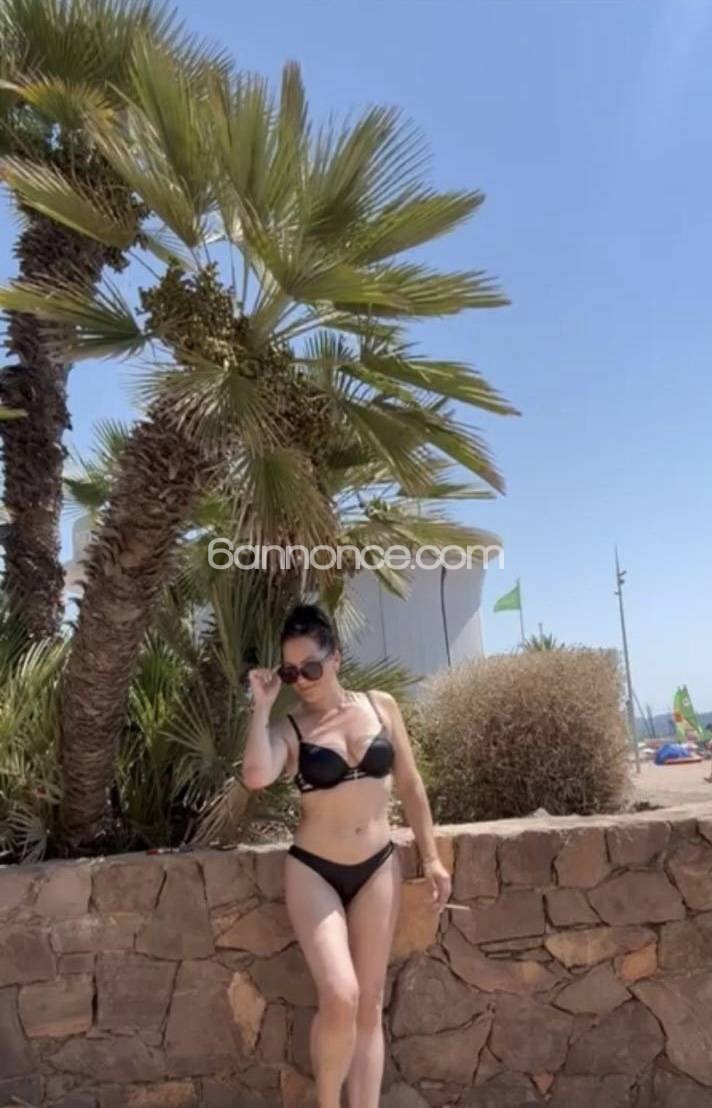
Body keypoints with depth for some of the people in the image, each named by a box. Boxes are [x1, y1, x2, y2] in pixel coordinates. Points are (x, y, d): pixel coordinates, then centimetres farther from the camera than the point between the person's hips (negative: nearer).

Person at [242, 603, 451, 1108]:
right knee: (340, 997, -13)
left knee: (370, 1004, 8)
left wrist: (431, 857, 4)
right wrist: (262, 705, -18)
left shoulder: (382, 706, 1)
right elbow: (256, 776, -28)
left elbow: (410, 785, 6)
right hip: (313, 871, -3)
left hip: (378, 868, 3)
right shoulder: (289, 729, -7)